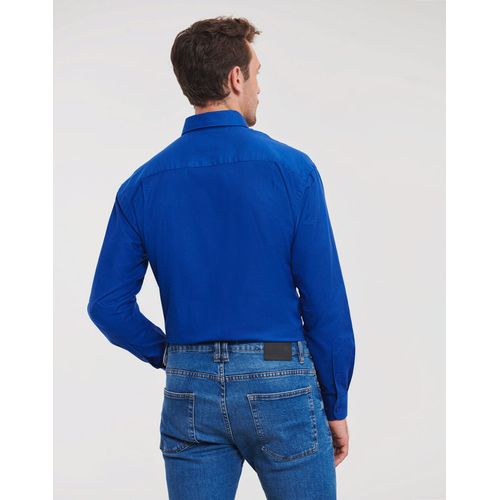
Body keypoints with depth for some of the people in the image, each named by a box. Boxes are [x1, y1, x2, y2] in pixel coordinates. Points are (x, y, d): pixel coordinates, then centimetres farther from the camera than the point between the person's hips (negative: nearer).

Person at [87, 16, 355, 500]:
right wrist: (335, 405, 1)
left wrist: (175, 356, 13)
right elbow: (325, 300, -8)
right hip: (279, 386, -3)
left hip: (190, 391, 3)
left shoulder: (142, 184, 1)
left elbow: (107, 305, -1)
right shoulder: (291, 169, -8)